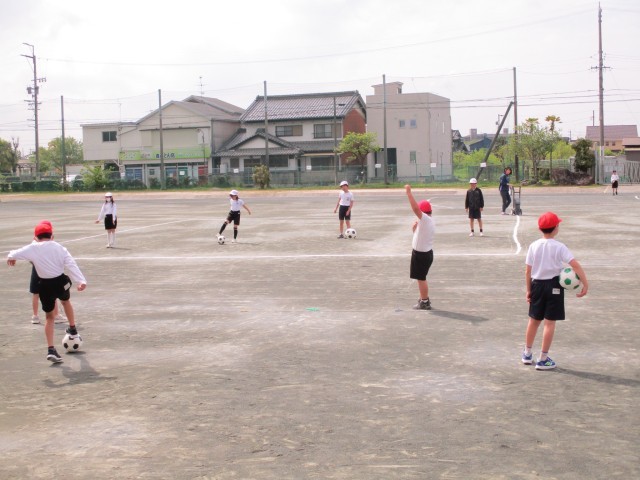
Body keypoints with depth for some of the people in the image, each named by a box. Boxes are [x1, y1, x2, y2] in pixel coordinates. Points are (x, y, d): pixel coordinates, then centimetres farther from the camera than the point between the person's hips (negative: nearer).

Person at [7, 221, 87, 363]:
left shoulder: (32, 248, -4)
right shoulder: (59, 248, -1)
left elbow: (15, 254, 3)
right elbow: (71, 264, -10)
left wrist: (10, 257, 28)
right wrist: (81, 281, -18)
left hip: (45, 285, -1)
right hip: (60, 282, 1)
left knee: (50, 317, 14)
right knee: (66, 301, 35)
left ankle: (51, 350, 5)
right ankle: (72, 328, 52)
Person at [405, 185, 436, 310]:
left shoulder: (425, 220, -19)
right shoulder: (430, 222, 11)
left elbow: (415, 207, -33)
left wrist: (408, 192, -31)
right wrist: (415, 228, 2)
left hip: (421, 254, -10)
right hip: (426, 252, 10)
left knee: (421, 278, 0)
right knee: (421, 278, 22)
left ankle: (424, 302, 6)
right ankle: (424, 299, 32)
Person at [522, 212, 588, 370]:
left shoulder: (533, 246, -2)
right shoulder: (559, 247, -12)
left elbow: (528, 270, 0)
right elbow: (575, 264, -21)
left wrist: (529, 290, 9)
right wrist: (585, 284, -18)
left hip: (537, 284, 4)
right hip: (553, 285, -4)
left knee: (534, 320, 18)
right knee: (550, 322, 2)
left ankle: (527, 354, 30)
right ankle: (543, 359, 5)